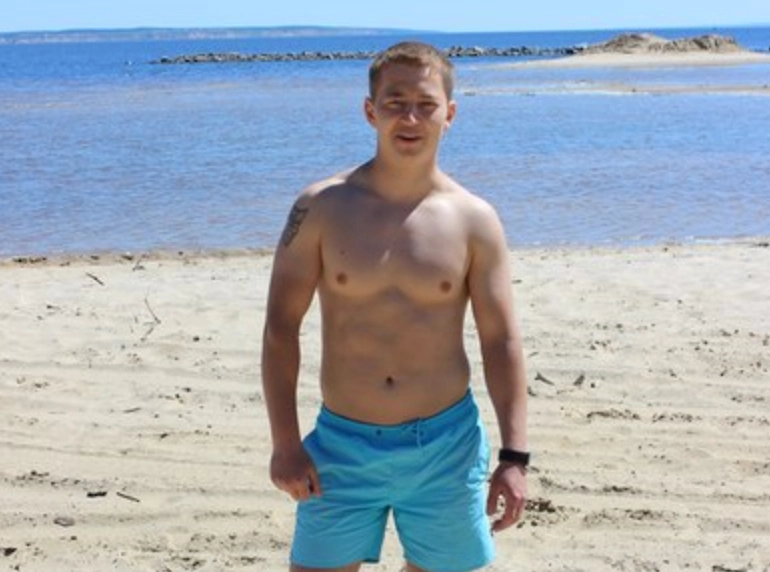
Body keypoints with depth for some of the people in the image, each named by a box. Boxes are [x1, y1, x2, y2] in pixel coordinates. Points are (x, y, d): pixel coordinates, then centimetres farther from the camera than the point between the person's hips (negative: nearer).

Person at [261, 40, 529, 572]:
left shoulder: (475, 220, -3)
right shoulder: (322, 207, -5)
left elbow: (502, 341, -1)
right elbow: (281, 324, -2)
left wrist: (515, 457, -6)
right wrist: (285, 442, -8)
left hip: (446, 447, 0)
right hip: (342, 445, 0)